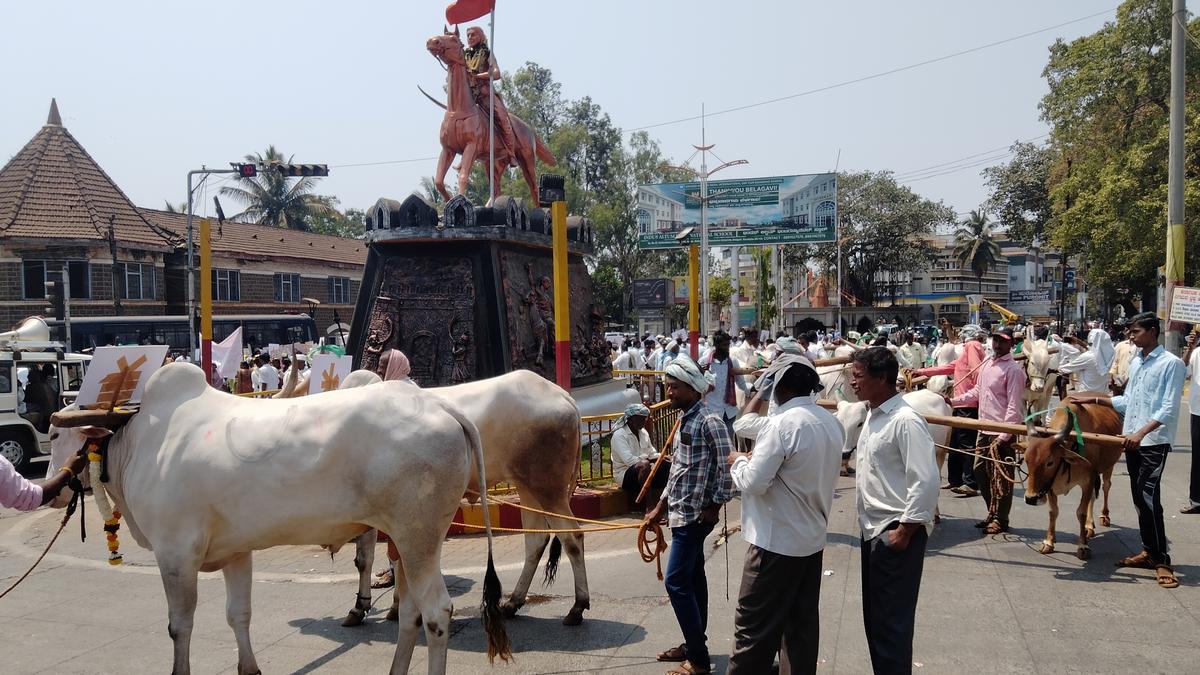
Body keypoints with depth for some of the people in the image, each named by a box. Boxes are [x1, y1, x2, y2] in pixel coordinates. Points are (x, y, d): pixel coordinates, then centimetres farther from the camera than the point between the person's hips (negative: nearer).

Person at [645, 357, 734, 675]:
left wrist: (715, 507, -15)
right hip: (682, 512, 9)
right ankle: (694, 645, 27)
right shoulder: (685, 419, 11)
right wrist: (661, 506, 19)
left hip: (695, 514, -9)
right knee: (693, 579, 16)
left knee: (677, 582, -8)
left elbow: (727, 466, -19)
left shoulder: (709, 420, -18)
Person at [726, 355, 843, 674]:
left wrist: (738, 461, -1)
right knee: (803, 624, 15)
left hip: (777, 542, -8)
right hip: (813, 538, 8)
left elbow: (754, 482, -21)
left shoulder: (783, 423, -20)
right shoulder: (831, 422, 6)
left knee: (754, 628, 0)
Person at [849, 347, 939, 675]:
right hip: (872, 530, 9)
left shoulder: (906, 421, -19)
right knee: (874, 617, 18)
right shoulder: (872, 415, 9)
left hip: (895, 534, -9)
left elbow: (926, 482, -22)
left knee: (891, 621, 2)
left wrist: (904, 532, -18)